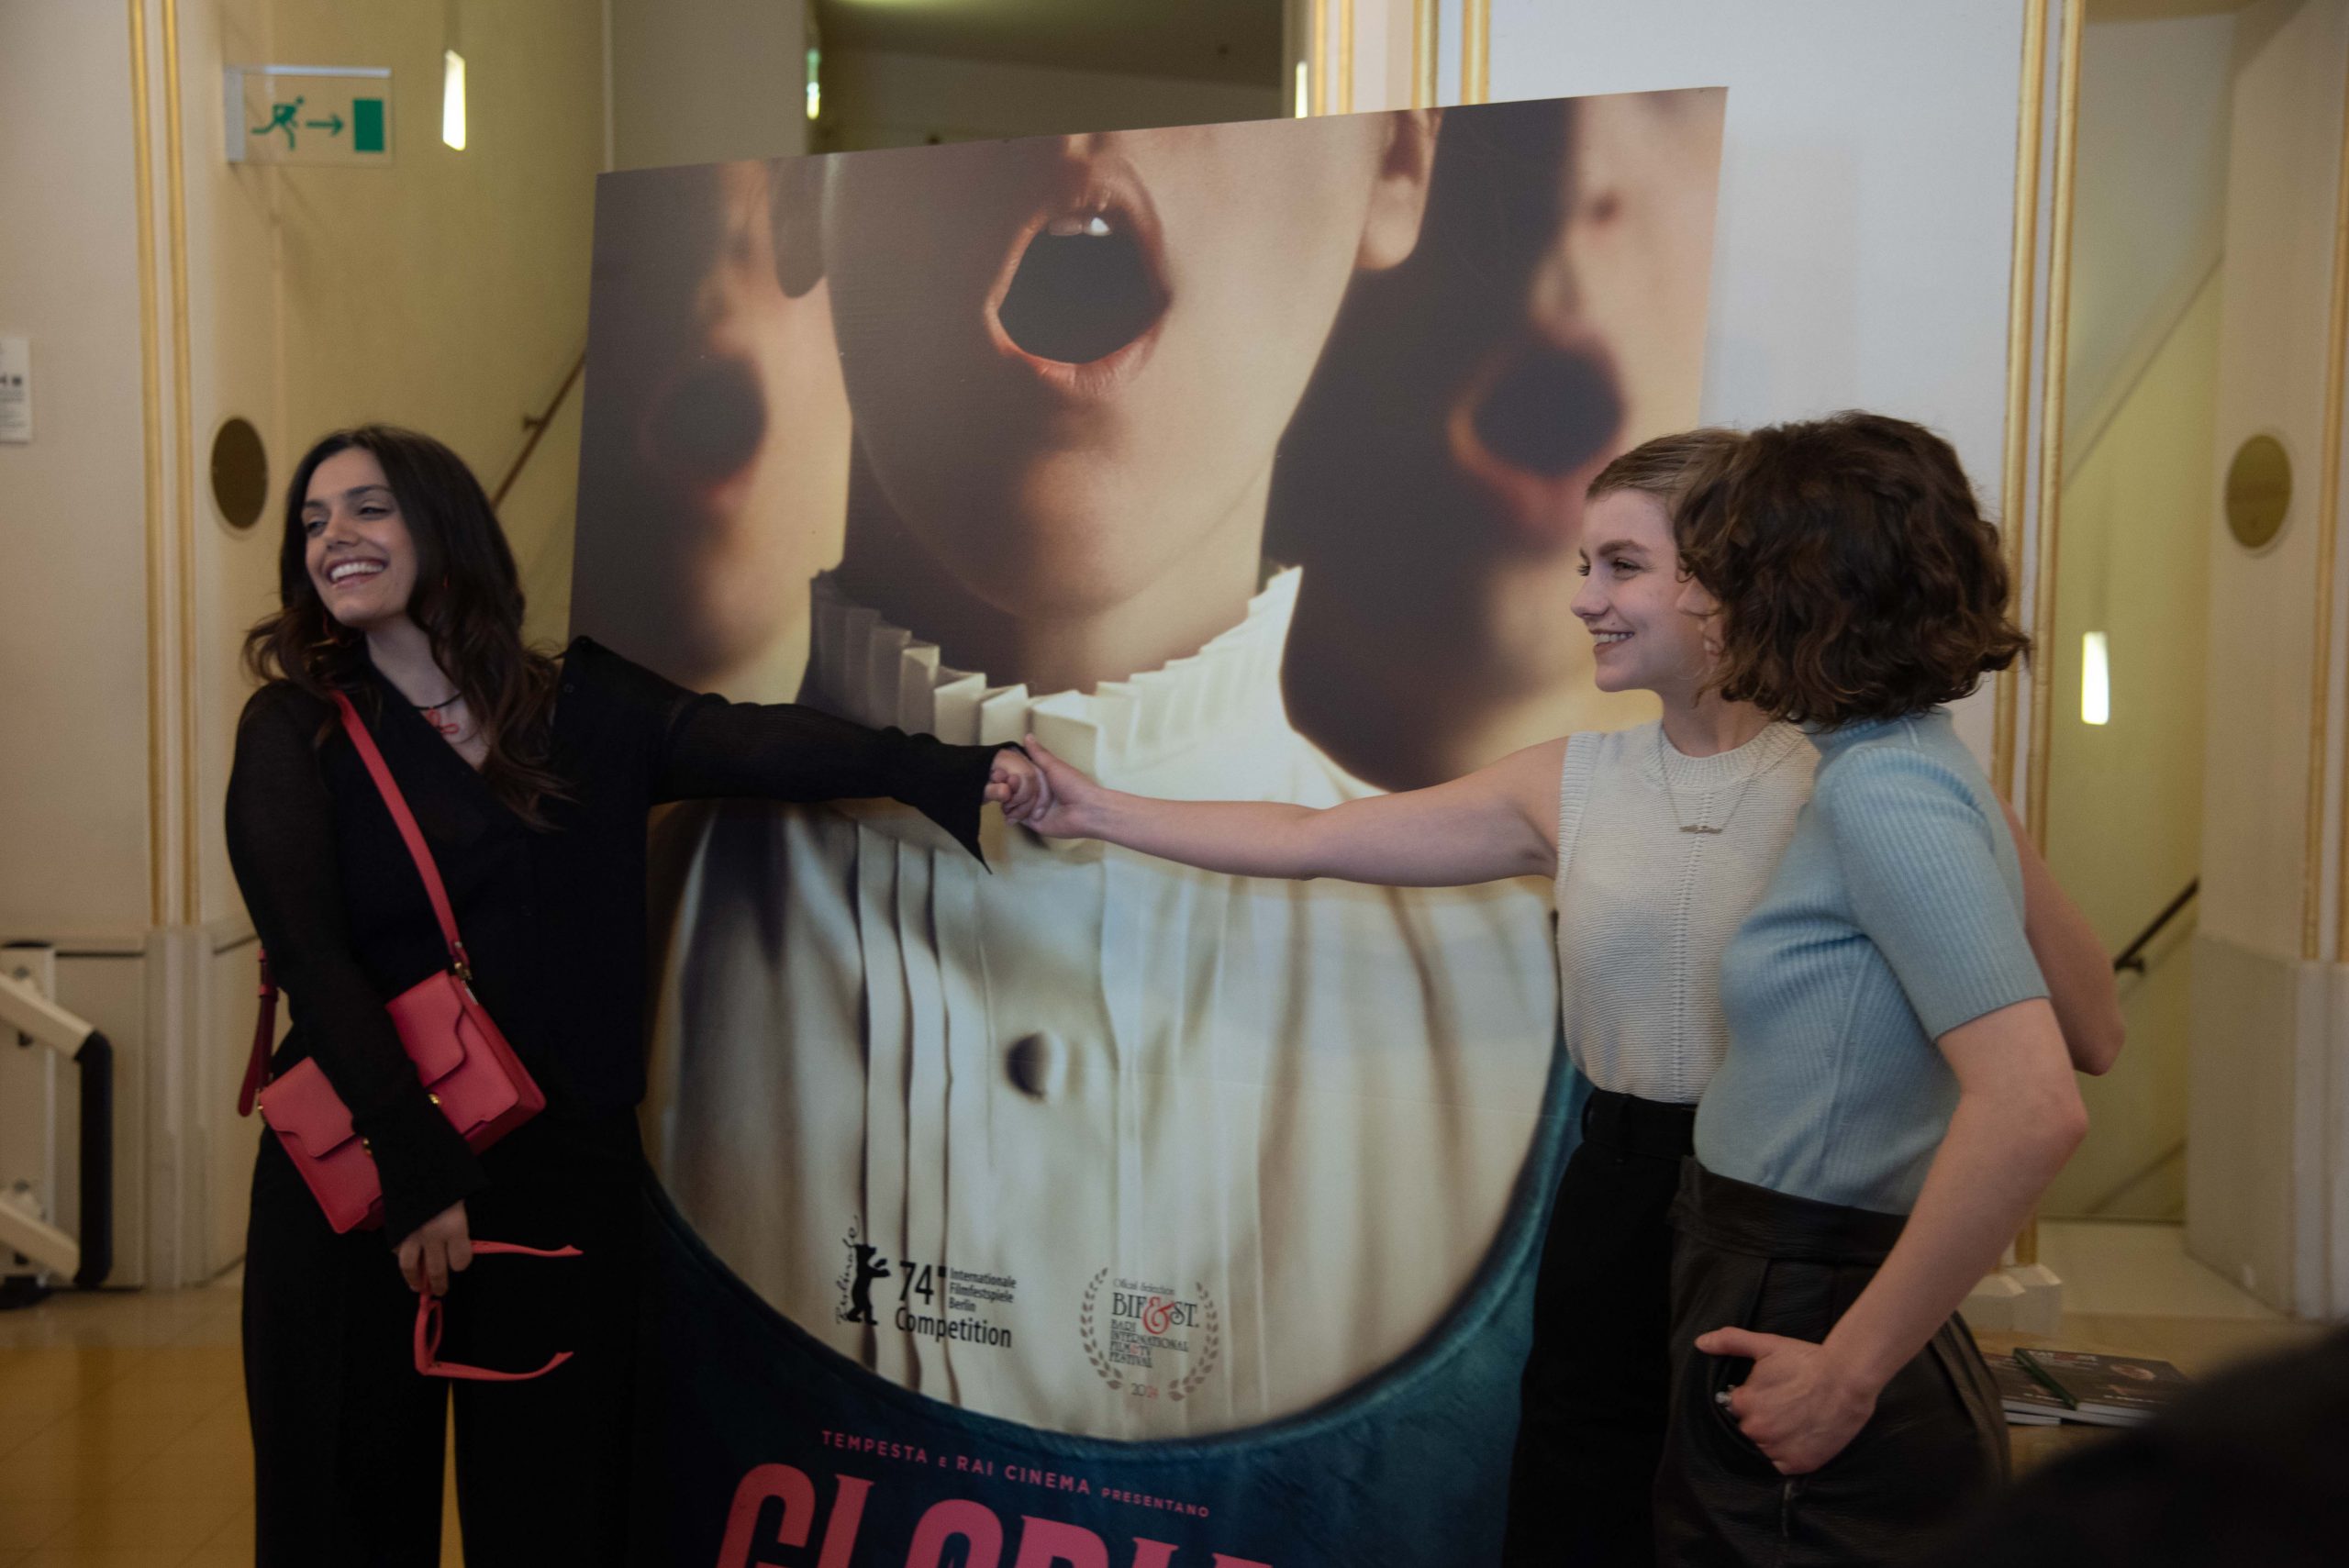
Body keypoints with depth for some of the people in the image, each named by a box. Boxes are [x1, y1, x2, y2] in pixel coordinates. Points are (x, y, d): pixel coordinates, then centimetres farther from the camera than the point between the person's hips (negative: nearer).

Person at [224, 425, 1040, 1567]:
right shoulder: (294, 732, 0)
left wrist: (954, 772, -27)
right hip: (360, 1176, -1)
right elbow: (309, 957, -11)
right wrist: (415, 1174, -22)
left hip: (563, 1175, 2)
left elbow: (750, 745, -11)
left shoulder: (582, 712, 5)